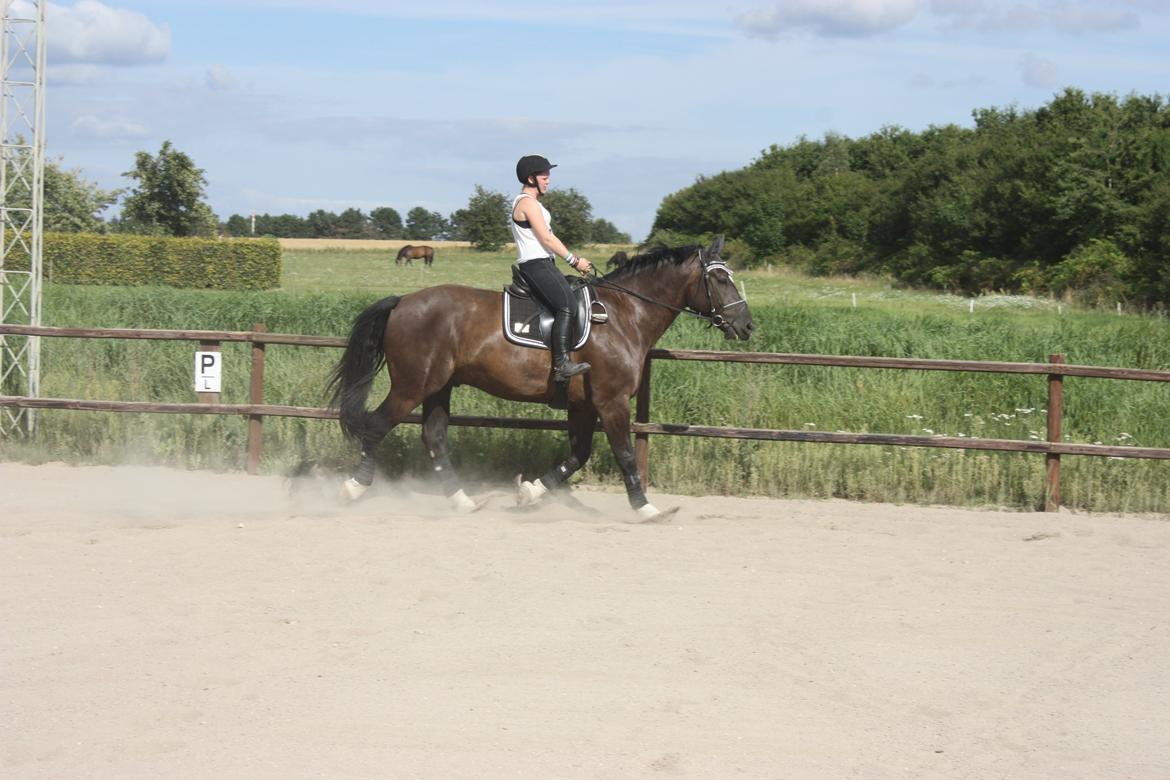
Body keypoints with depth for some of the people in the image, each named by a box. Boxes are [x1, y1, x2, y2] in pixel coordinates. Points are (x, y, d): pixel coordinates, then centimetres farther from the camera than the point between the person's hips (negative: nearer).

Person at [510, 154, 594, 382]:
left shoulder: (530, 202, 22)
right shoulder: (528, 202, -10)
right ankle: (561, 364, -34)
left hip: (543, 263, 11)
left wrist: (574, 260, 17)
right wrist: (574, 260, -11)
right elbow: (547, 238, -16)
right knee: (566, 304, -25)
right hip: (536, 264, -11)